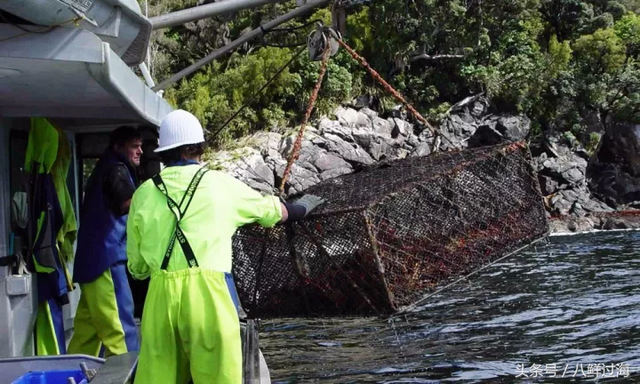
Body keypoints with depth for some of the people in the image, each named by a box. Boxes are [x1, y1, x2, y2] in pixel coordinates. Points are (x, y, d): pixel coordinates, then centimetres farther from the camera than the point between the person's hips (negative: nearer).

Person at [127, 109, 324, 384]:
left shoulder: (144, 193, 10)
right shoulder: (220, 184, 6)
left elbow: (136, 267, 15)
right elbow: (272, 211, 24)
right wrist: (302, 207, 45)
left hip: (160, 296, 2)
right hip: (206, 292, -2)